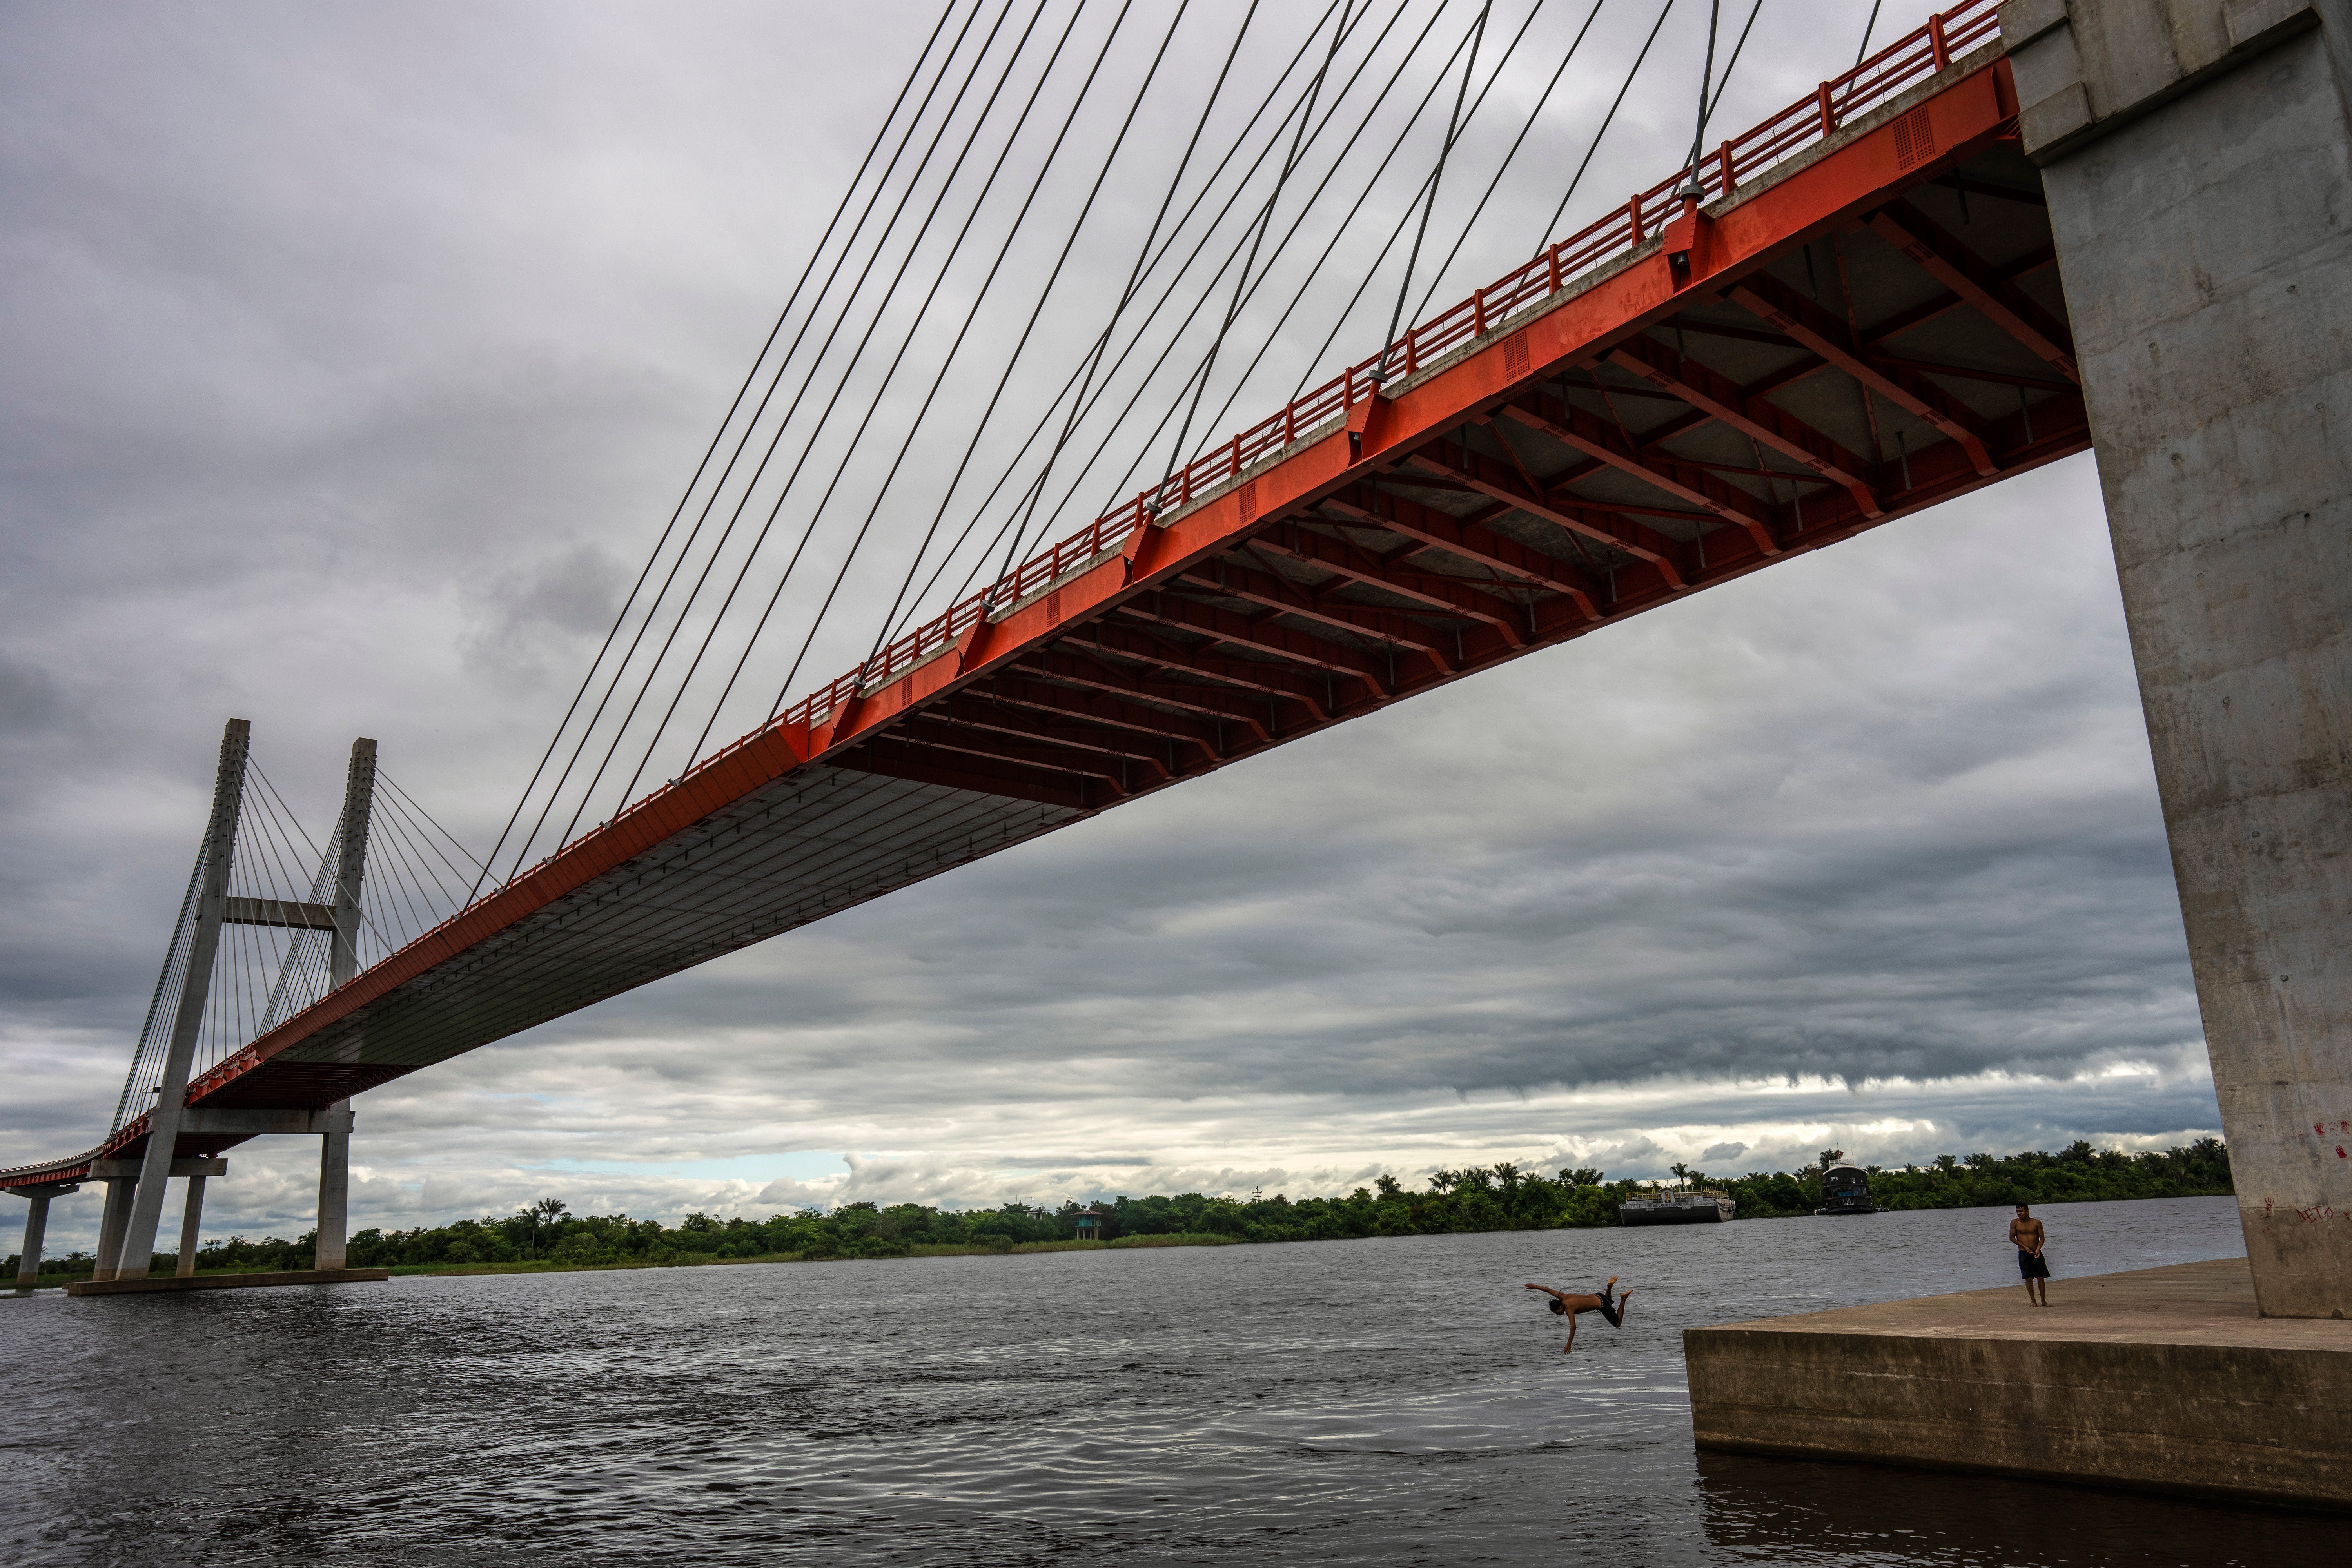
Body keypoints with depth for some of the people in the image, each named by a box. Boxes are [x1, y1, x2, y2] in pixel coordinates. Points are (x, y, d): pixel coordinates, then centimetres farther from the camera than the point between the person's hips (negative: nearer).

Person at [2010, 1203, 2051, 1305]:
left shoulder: (2037, 1223, 0)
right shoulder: (2015, 1223, -1)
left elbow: (2042, 1238, 1)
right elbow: (2012, 1238, 0)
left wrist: (2038, 1250, -14)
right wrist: (2025, 1247, -9)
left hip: (2036, 1253, 1)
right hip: (2024, 1254, -1)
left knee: (2041, 1278, 2)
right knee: (2029, 1278, -4)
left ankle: (2043, 1301, 14)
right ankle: (2033, 1301, 6)